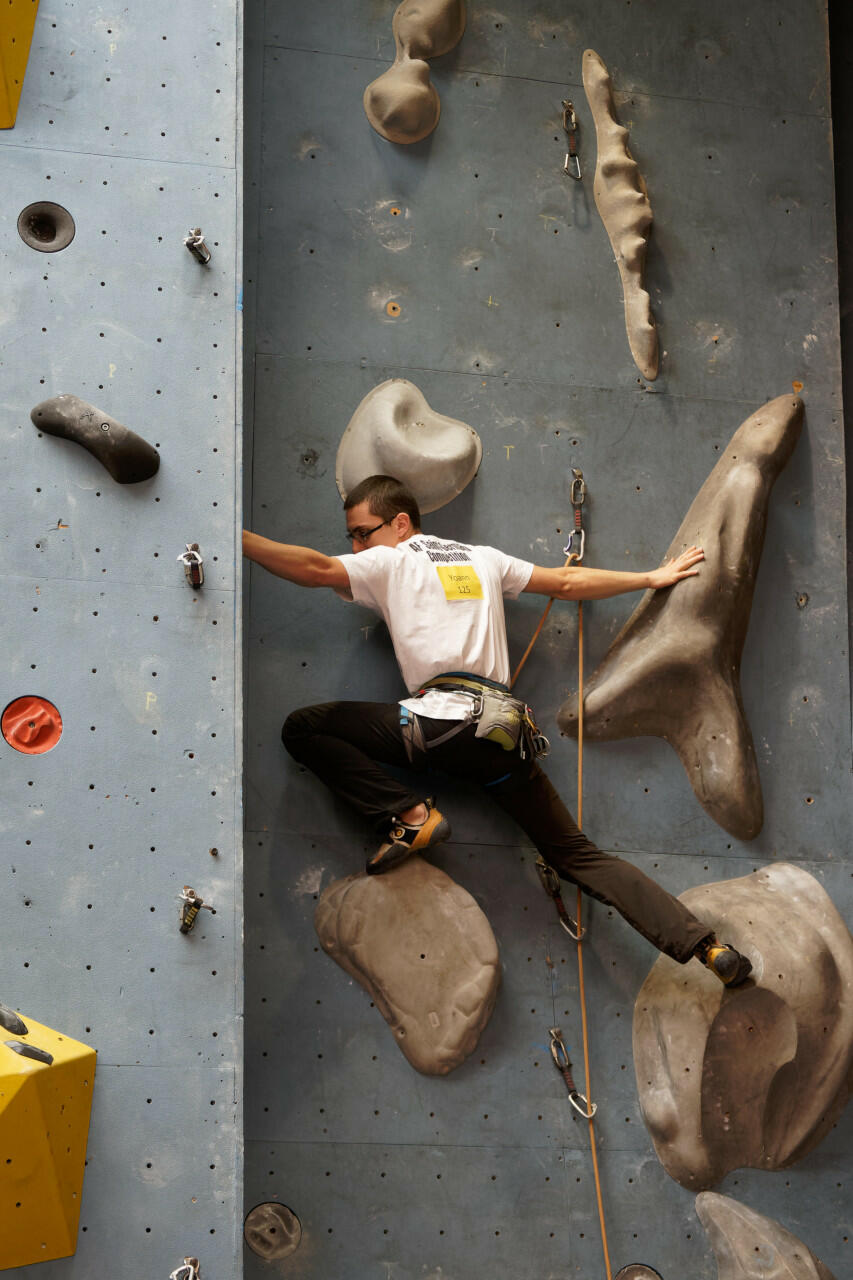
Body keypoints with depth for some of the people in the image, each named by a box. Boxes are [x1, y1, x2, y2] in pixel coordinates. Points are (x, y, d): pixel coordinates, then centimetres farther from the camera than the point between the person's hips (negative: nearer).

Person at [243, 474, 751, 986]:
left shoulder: (390, 561, 8)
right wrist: (652, 578, 38)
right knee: (577, 852, 12)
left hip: (442, 720, -7)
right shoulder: (482, 558, 25)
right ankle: (704, 942, 1)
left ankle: (410, 816, -10)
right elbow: (567, 582, 28)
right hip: (505, 734, 7)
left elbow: (314, 568, -7)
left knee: (303, 728, 0)